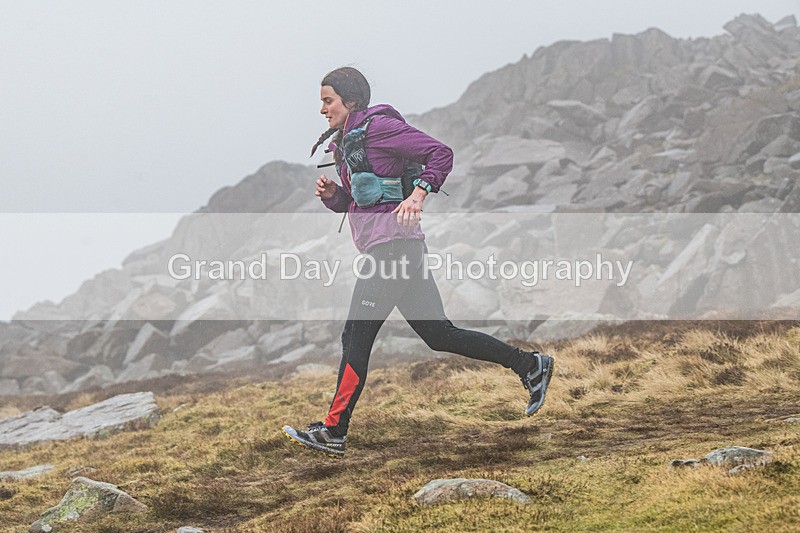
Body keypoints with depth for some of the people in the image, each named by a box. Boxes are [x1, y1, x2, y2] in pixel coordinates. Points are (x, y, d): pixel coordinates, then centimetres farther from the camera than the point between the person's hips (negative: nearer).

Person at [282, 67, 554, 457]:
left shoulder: (377, 125, -7)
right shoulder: (345, 141, 20)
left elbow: (441, 153, -12)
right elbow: (353, 201, 26)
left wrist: (418, 194, -22)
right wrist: (332, 193, 6)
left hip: (392, 245, -10)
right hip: (392, 250, 10)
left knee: (357, 336, -7)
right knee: (439, 334, 10)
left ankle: (333, 432, -4)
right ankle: (530, 365, 15)